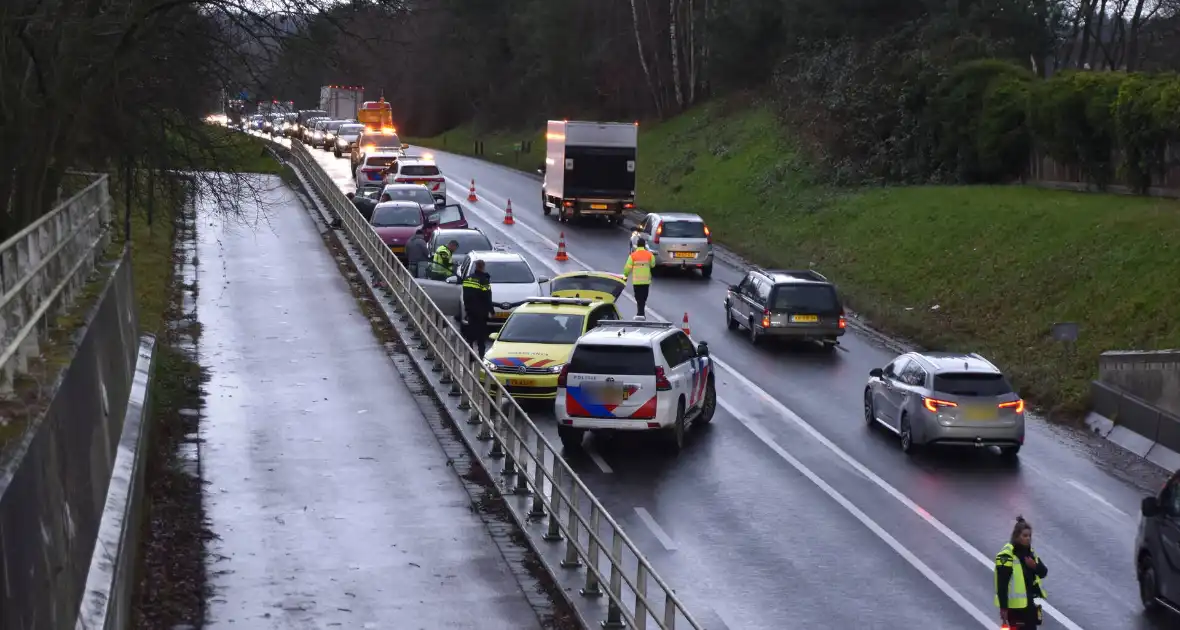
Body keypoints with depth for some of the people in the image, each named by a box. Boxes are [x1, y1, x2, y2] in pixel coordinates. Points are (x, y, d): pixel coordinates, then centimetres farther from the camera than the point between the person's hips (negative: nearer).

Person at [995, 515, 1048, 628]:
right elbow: (1002, 583, -20)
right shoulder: (1007, 555, -18)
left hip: (1030, 602, 8)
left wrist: (1035, 566, -11)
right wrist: (1003, 607, -21)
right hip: (1014, 605, -8)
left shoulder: (1030, 552, 9)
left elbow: (1043, 572, 12)